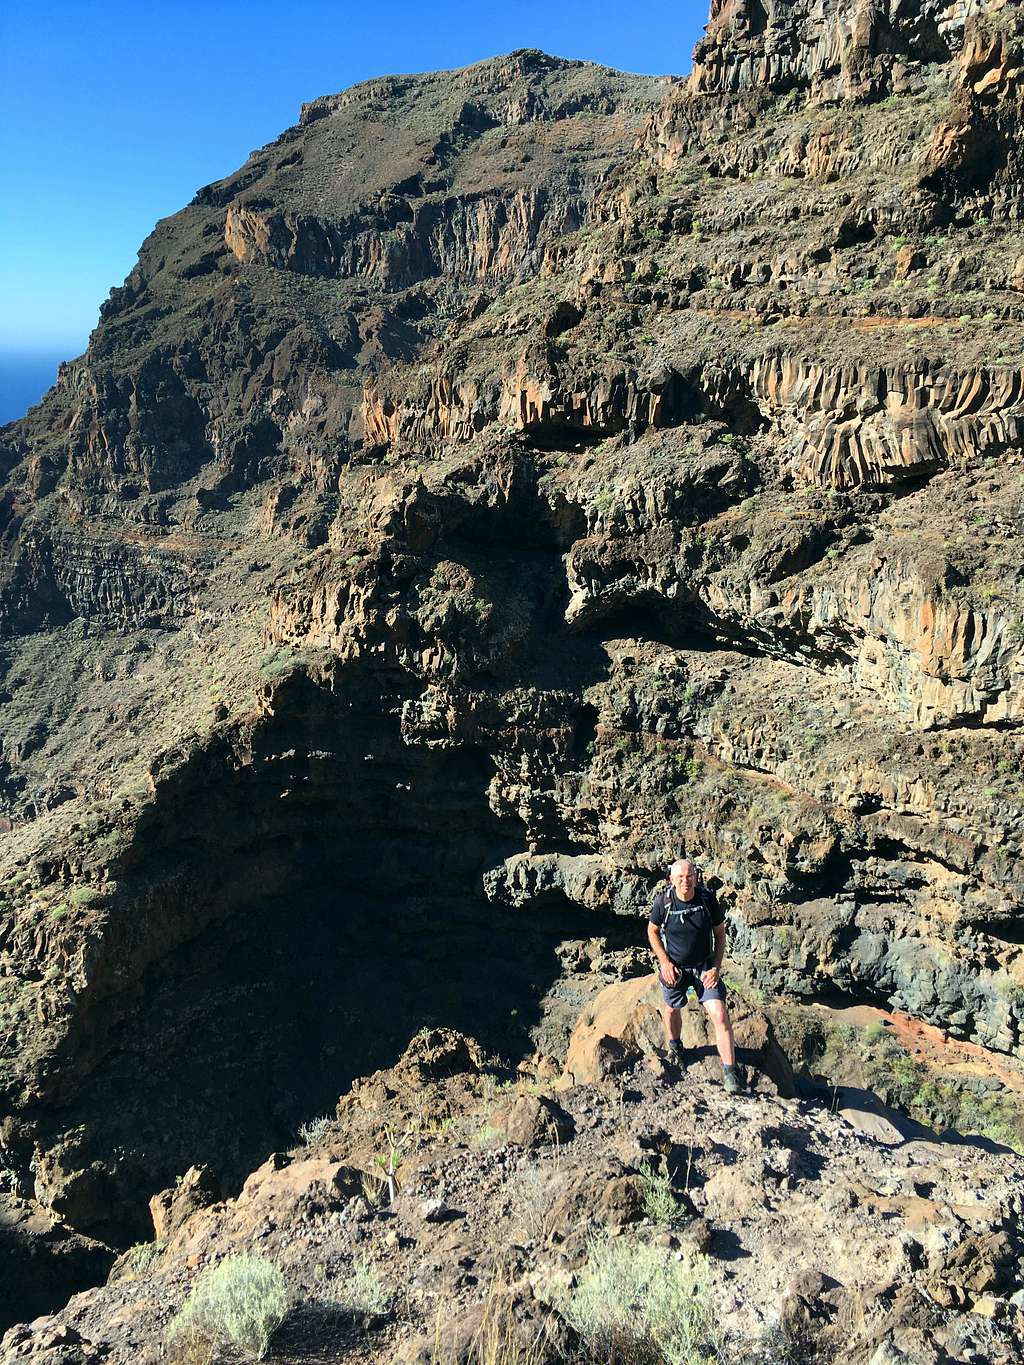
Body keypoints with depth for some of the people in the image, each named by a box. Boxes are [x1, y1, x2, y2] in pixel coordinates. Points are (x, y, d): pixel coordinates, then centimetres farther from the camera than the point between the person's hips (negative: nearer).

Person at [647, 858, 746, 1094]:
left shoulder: (708, 898, -17)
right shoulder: (663, 901, -18)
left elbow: (720, 934, -4)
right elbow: (652, 930, 0)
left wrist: (716, 967, -12)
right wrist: (664, 962, -9)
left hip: (704, 965, -1)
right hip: (674, 968, 1)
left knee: (720, 1014, -14)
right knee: (672, 1009, 21)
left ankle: (730, 1071, -5)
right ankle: (674, 1046, 53)